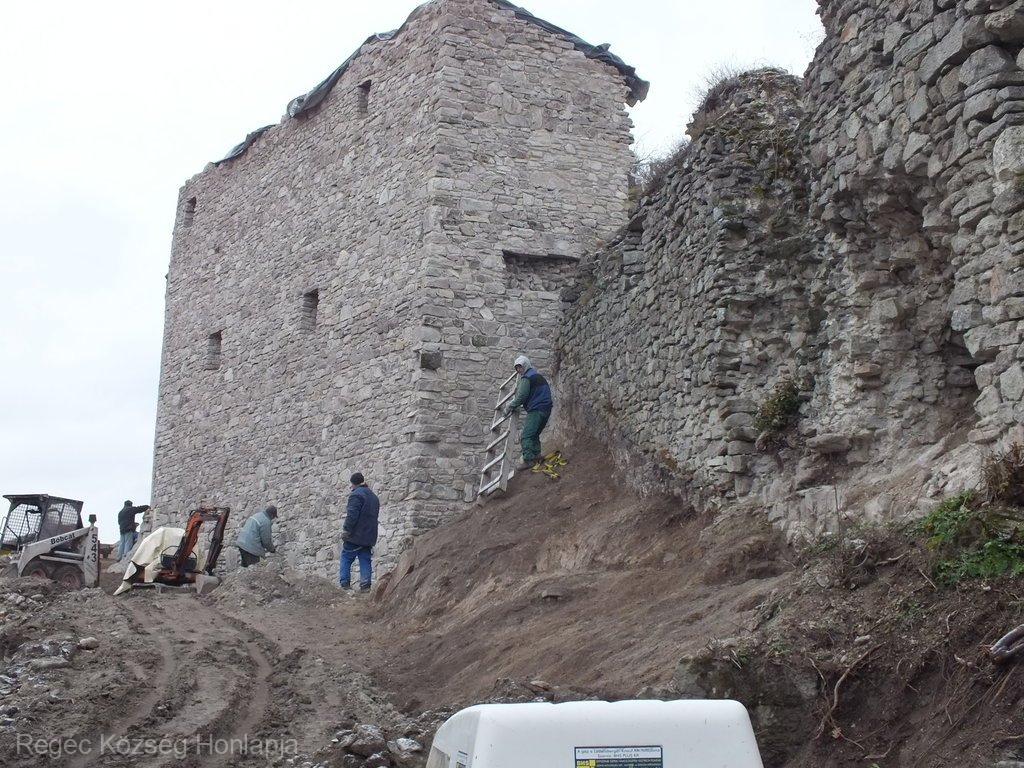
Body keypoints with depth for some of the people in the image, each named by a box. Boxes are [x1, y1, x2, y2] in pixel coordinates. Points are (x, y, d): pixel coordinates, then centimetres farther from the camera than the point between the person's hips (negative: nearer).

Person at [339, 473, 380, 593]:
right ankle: (365, 585, -4)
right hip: (369, 537, 7)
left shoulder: (356, 494, -10)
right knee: (366, 561, 4)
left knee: (346, 559, 0)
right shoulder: (374, 496, 19)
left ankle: (344, 584, -5)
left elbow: (352, 515, -19)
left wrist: (346, 530, -16)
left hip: (355, 535, -7)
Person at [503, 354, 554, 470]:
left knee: (525, 436, -12)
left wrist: (510, 407, 1)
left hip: (536, 410, -10)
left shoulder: (526, 378, -6)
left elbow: (521, 397, -12)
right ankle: (537, 455, 13)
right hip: (546, 410, 10)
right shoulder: (539, 377, 24)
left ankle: (528, 460, -20)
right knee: (534, 435, 18)